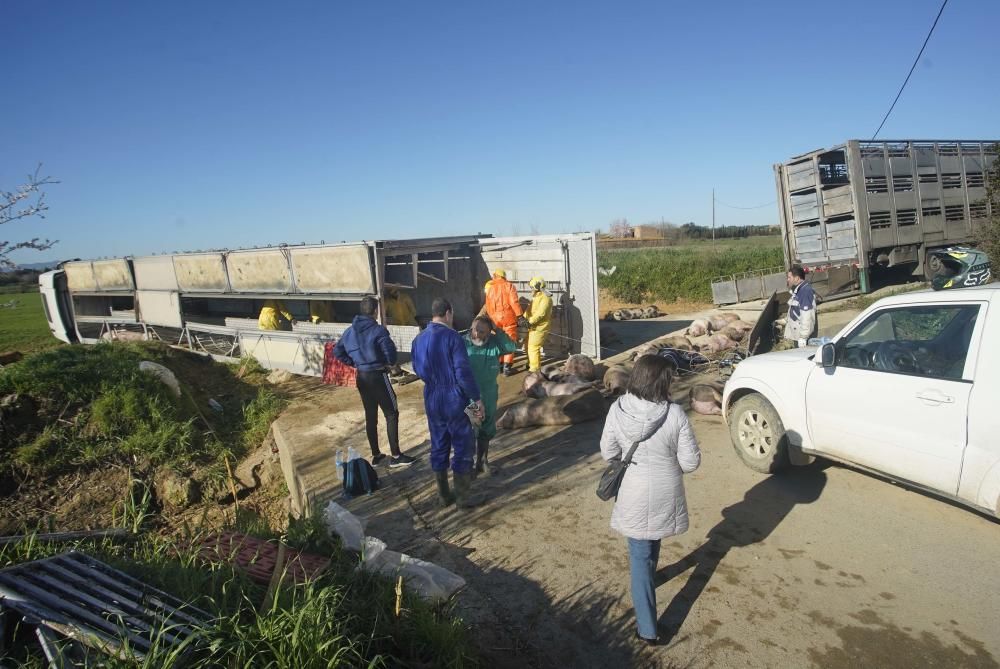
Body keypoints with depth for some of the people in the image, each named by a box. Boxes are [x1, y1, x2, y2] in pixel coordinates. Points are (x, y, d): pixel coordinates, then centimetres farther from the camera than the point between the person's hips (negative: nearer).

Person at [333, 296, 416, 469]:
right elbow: (390, 351, -27)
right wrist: (391, 363, -6)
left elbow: (337, 351, 13)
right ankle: (396, 456, 2)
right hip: (377, 376, -7)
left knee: (370, 416, 15)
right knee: (392, 414, 1)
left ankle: (375, 455, 23)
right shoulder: (378, 330, -17)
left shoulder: (349, 331, 6)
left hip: (361, 377, 7)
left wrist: (354, 363, 12)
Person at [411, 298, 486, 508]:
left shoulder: (419, 339, 5)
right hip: (454, 400, -6)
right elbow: (464, 372, -18)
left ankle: (444, 495, 24)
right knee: (463, 447, 6)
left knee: (438, 447, 14)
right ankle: (463, 496, 12)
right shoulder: (452, 337, -16)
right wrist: (477, 398, -10)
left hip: (432, 401, 6)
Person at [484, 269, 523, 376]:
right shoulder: (509, 286, -2)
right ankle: (507, 368, 1)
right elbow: (514, 302, -14)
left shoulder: (490, 288, 9)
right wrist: (520, 316, -14)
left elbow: (488, 307, 11)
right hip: (508, 317, -3)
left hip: (495, 319, 4)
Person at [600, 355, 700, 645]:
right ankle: (647, 577, 57)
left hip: (634, 496, -1)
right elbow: (691, 461, -12)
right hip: (665, 496, 1)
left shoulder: (618, 410, -15)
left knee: (640, 557, 11)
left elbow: (608, 452, -4)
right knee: (652, 543, 30)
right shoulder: (675, 414, -20)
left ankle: (647, 629, 15)